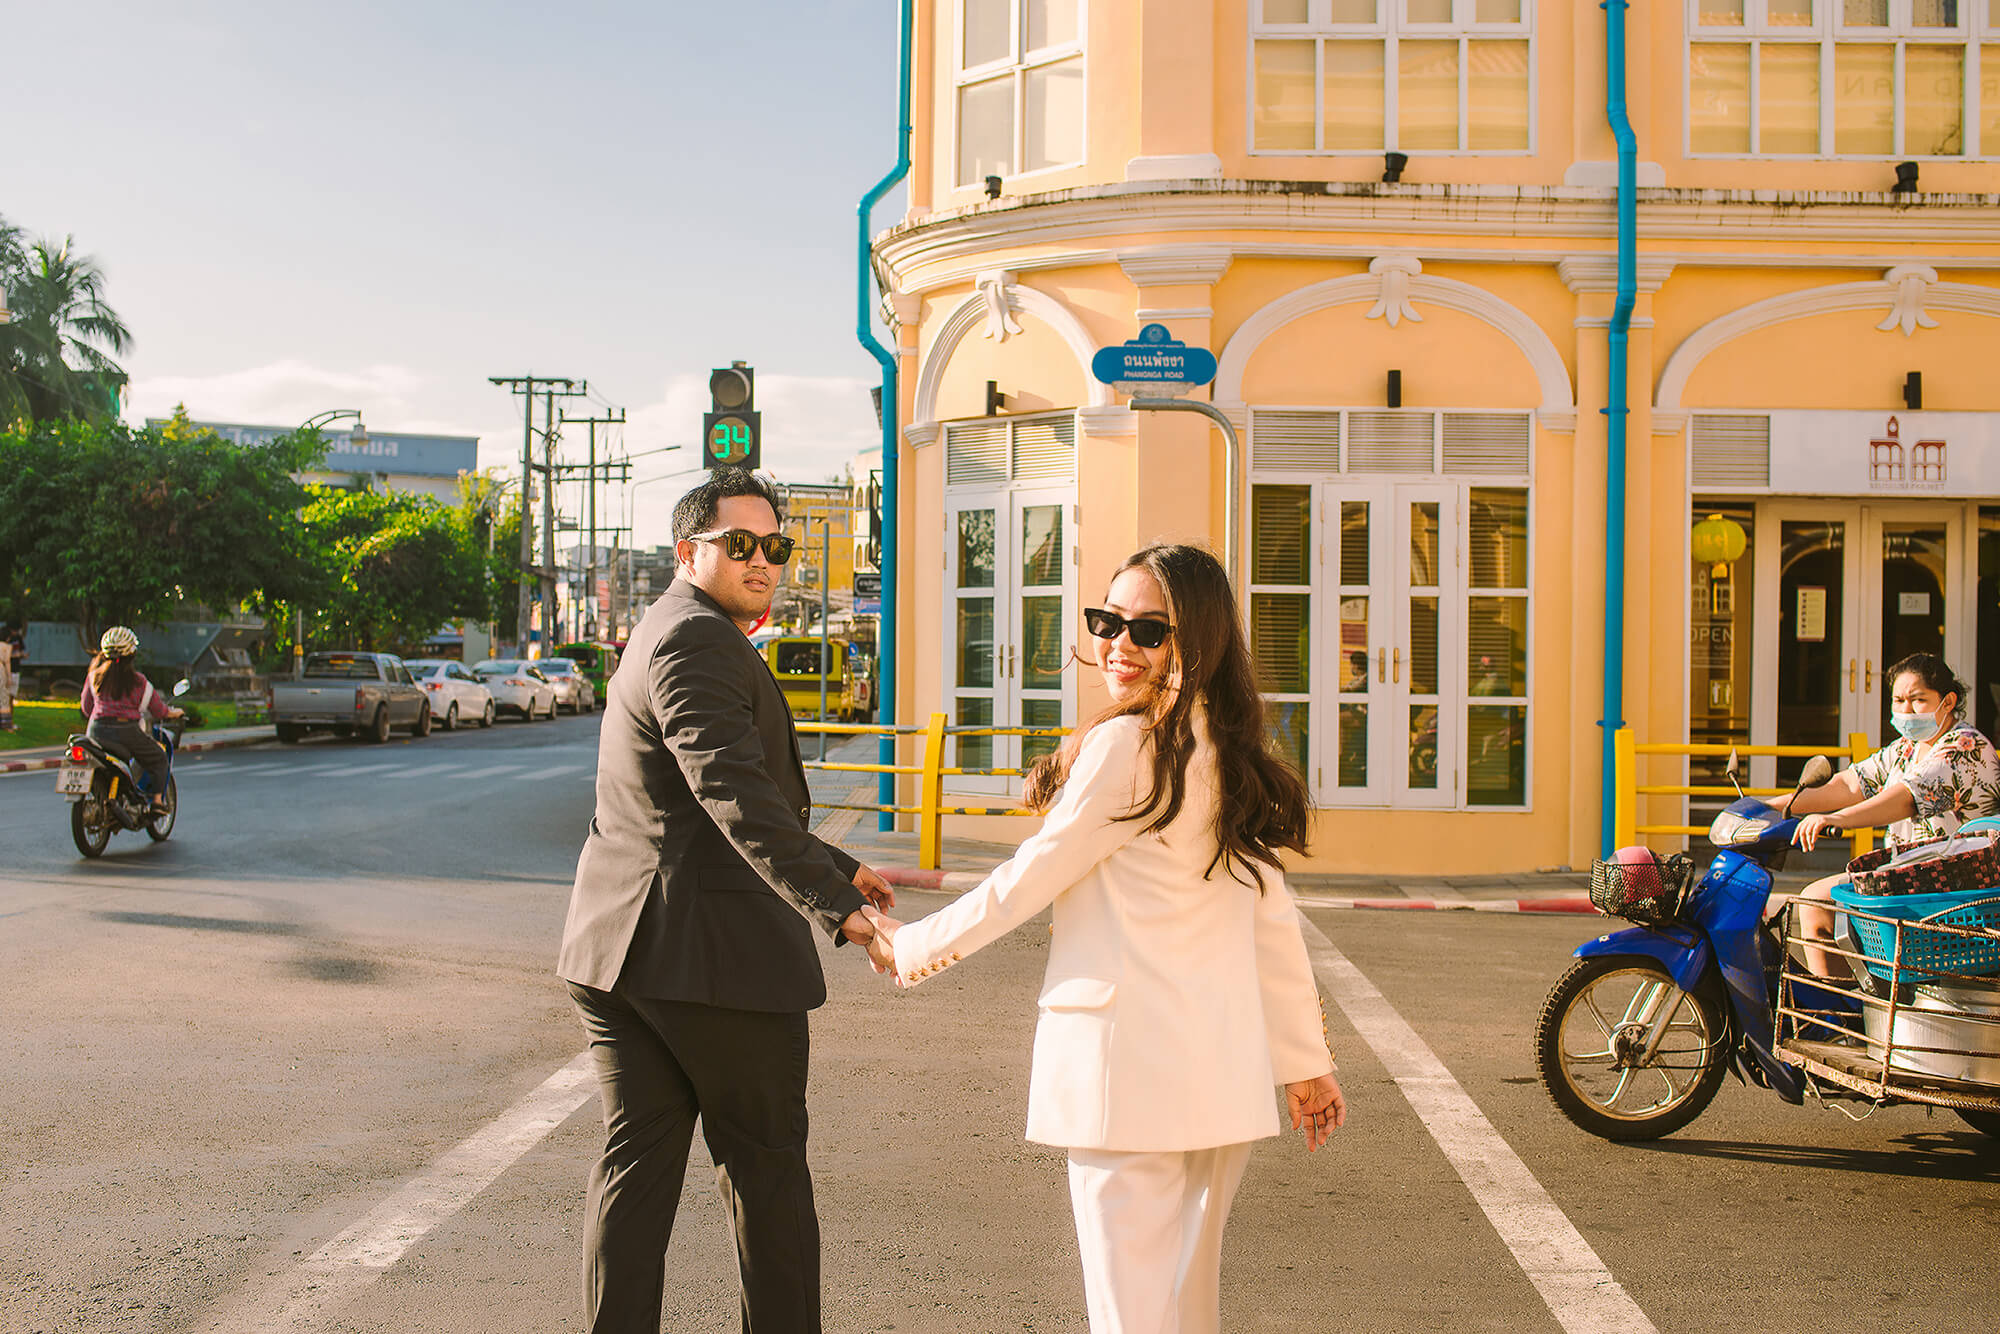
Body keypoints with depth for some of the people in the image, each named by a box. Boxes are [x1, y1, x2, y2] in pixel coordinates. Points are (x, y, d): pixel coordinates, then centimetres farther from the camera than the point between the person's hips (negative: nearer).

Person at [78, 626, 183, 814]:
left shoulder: (94, 675, 5)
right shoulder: (137, 680, -4)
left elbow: (85, 706, 15)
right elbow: (157, 709, 5)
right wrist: (173, 712, 26)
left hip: (97, 730, 3)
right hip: (127, 731, -3)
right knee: (159, 759, 16)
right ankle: (157, 799, 6)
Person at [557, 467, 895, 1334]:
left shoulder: (665, 635, 20)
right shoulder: (697, 640, -14)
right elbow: (735, 794, -28)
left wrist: (837, 868, 30)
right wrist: (831, 904, -35)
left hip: (620, 942, 9)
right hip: (712, 948, -9)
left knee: (636, 1162, 11)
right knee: (765, 1165, 5)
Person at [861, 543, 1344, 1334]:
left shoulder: (1123, 745, -13)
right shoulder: (1231, 754, 11)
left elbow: (1031, 880, -7)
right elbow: (1273, 922, 12)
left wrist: (911, 948, 6)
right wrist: (1306, 1061, 17)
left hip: (1130, 1069, -8)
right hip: (1224, 1077, 8)